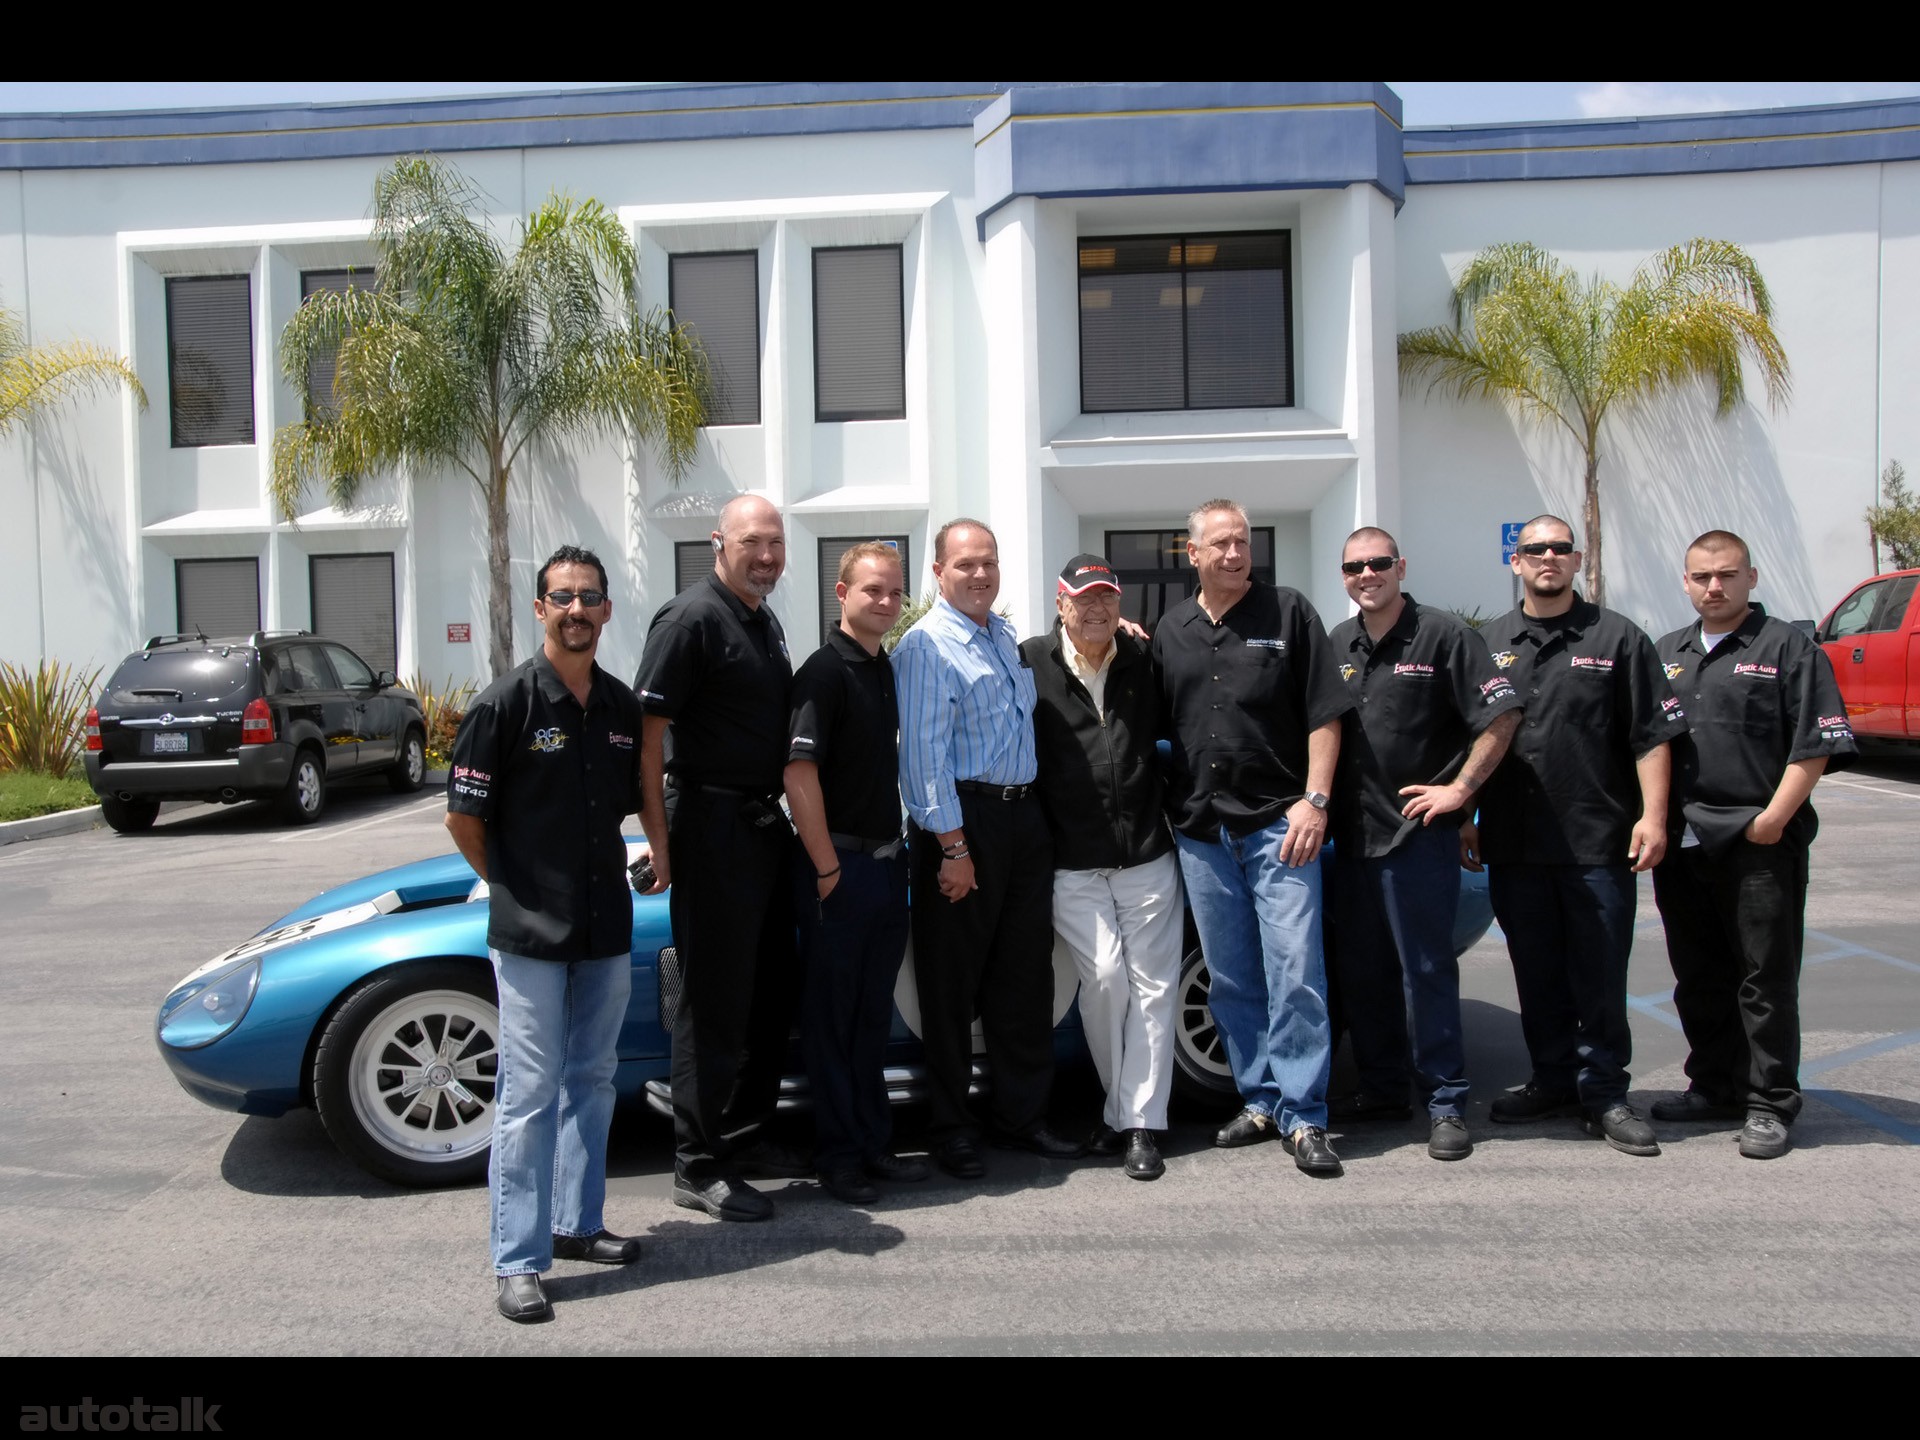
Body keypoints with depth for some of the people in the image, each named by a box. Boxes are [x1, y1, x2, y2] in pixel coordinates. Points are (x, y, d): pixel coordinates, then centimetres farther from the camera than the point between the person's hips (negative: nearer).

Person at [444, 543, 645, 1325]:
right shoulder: (505, 704, -10)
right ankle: (517, 1262, 11)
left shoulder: (622, 706, 6)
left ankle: (576, 1223, 31)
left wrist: (605, 878, 9)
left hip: (607, 929, 6)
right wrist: (515, 889, 0)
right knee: (530, 1093, 0)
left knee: (592, 1081, 16)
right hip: (531, 936, -6)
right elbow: (463, 816, -6)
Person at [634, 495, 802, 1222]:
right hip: (713, 827, -9)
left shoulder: (768, 624, 14)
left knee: (770, 992, 16)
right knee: (715, 1001, -2)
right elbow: (646, 734, -18)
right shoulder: (691, 619, -13)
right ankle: (698, 1168, 10)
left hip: (766, 826, 9)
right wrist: (660, 842, -21)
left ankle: (743, 1134, 31)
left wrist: (784, 819, 17)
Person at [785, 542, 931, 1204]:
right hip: (840, 868, -8)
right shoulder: (825, 670, -13)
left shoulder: (887, 670, 13)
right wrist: (828, 869, -18)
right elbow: (799, 773, -20)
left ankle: (874, 1143, 27)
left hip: (887, 865, 8)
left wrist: (898, 851, 15)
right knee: (831, 1017, 4)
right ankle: (838, 1157, 14)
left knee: (873, 1015, 16)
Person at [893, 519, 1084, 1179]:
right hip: (963, 820, -8)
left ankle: (1022, 1117, 26)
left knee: (1026, 975, 12)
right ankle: (950, 1130, 15)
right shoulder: (926, 646, -9)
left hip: (1024, 817, 8)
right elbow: (924, 753, -15)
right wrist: (953, 846, -19)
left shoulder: (1006, 636, 16)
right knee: (953, 983, 2)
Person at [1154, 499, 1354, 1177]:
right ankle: (1261, 1100, 22)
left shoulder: (1289, 613, 1)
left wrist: (1314, 799, -10)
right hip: (1200, 832, 4)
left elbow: (1324, 714, -3)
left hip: (1278, 824, -4)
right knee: (1231, 981, 10)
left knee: (1295, 971, -6)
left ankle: (1303, 1116, 2)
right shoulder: (1170, 631, 13)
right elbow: (1156, 726, 18)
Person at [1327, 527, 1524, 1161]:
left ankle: (1446, 1103, 9)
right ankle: (1381, 1089, 26)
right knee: (1359, 970, 12)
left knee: (1426, 971, -2)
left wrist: (1459, 789, -11)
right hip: (1352, 834, 6)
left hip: (1419, 833, -6)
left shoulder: (1442, 635, -5)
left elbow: (1502, 715, -8)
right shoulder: (1336, 646, 12)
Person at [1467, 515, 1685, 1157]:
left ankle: (1602, 1093, 15)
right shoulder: (1489, 643, 11)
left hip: (1600, 842, -3)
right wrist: (1462, 816, 9)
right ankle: (1553, 1080, 25)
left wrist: (1653, 815, -8)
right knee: (1537, 975, 12)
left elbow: (1652, 735, 0)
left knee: (1600, 977, 3)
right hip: (1513, 844, 3)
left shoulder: (1617, 638, 4)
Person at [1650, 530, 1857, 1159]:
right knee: (1698, 979, 13)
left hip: (1759, 846, -5)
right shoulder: (1667, 653, 16)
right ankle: (1714, 1086, 26)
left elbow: (1815, 746, -8)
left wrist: (1773, 818, -14)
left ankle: (1769, 1104, 11)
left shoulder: (1787, 647, -1)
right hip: (1682, 844, 6)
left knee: (1766, 980, 1)